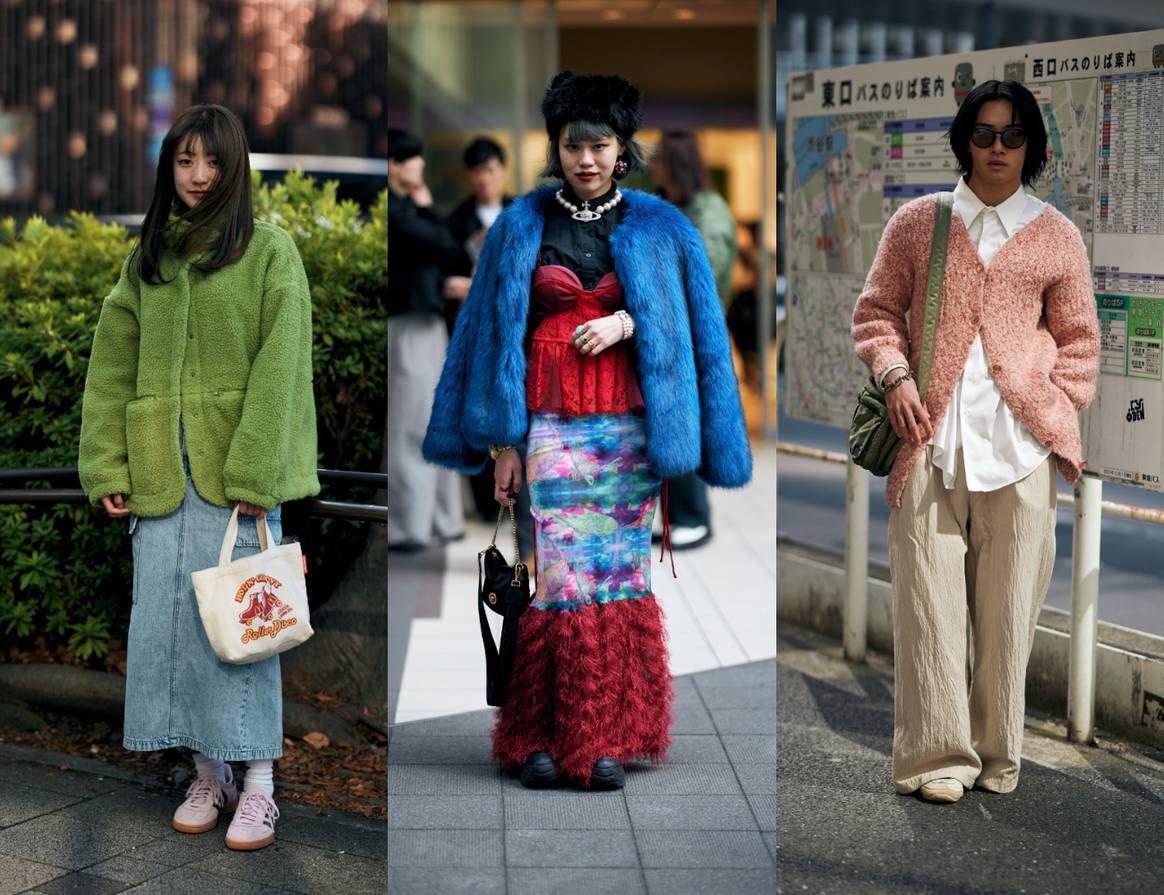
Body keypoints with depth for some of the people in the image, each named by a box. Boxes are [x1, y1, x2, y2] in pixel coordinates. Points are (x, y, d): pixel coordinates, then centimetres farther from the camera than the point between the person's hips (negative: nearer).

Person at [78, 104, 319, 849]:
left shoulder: (270, 252, -1)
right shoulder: (148, 260, 13)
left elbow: (280, 368, -9)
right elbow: (112, 368, 10)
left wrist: (255, 473, -16)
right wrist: (107, 466, 0)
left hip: (236, 471, -4)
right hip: (161, 472, 5)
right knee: (167, 619, 4)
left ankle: (258, 786, 5)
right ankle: (209, 774, 16)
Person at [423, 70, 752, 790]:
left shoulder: (658, 227, 6)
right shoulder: (522, 226, 6)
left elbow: (690, 322, 9)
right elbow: (497, 334, 5)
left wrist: (627, 323, -10)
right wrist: (502, 442, -1)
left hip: (626, 426, 1)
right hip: (549, 425, 0)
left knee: (619, 573, 0)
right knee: (554, 575, -3)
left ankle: (609, 741, 6)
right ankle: (543, 738, 5)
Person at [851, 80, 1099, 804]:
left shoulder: (1057, 238, 11)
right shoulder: (917, 222, 11)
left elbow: (1078, 339, 14)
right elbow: (878, 309, 13)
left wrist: (1060, 418, 3)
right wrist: (895, 375, -4)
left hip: (1018, 438, 0)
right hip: (930, 435, 0)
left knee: (1008, 601, 2)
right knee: (929, 598, -3)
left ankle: (997, 755, 12)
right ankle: (938, 756, 3)